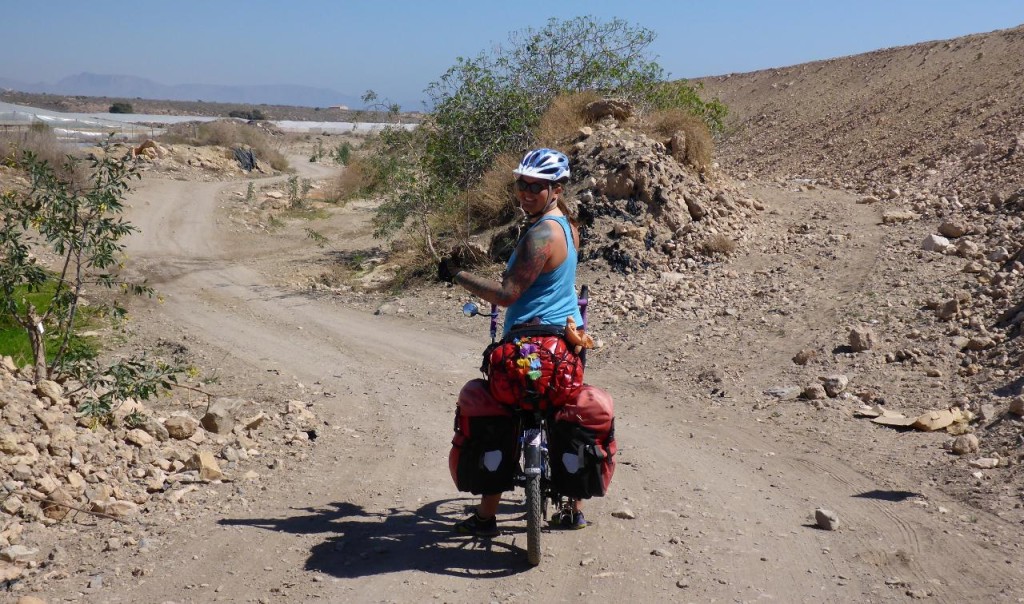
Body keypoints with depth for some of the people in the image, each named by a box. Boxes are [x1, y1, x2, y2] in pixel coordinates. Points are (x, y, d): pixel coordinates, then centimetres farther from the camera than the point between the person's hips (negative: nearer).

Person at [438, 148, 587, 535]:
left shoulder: (541, 234, -21)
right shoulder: (567, 227, 9)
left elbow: (507, 295, -25)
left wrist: (457, 275, -16)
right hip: (569, 336, 9)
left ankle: (486, 516, 8)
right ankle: (574, 508, 25)